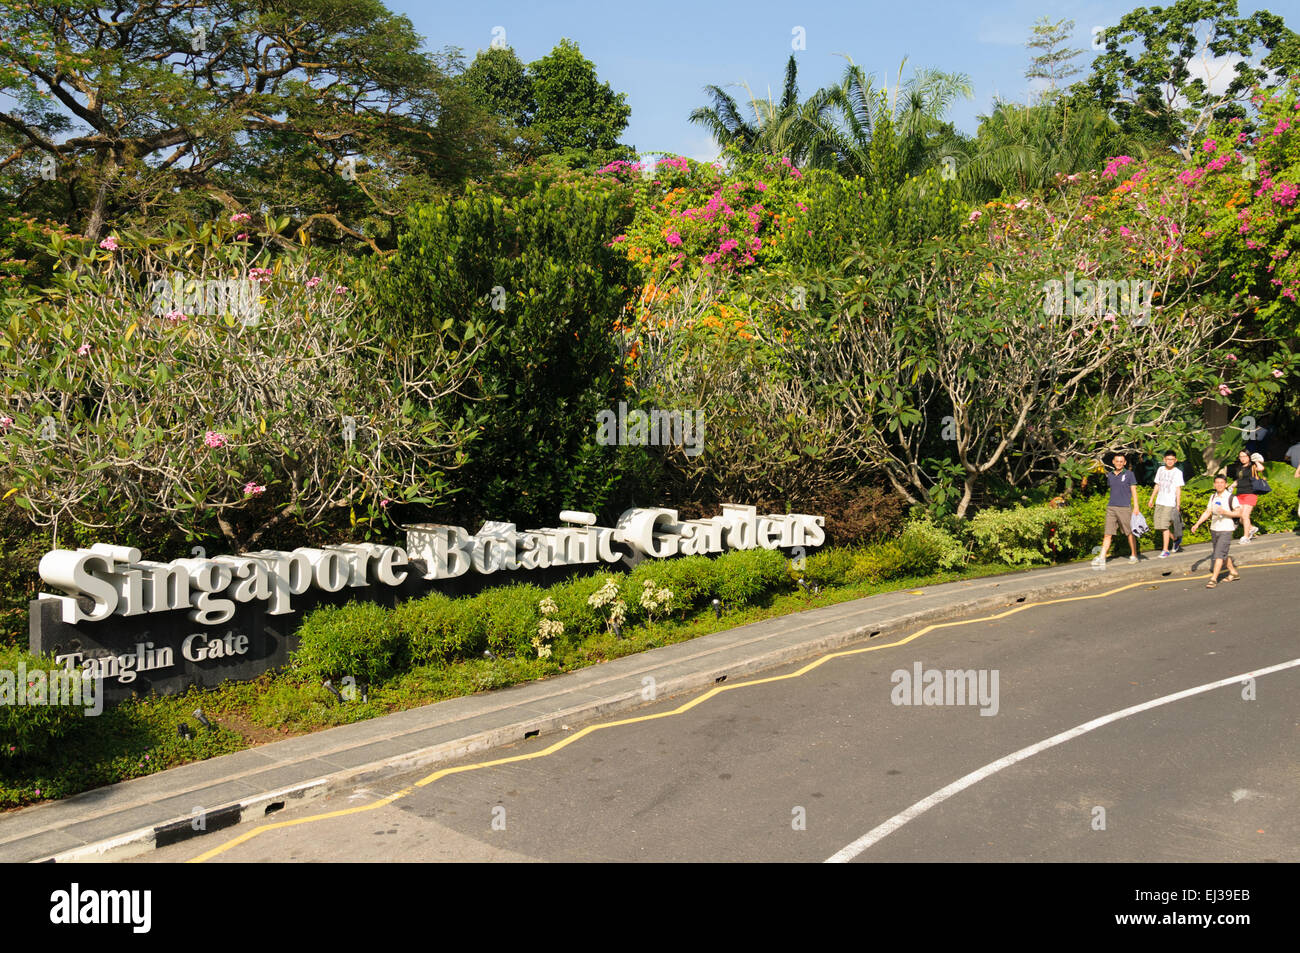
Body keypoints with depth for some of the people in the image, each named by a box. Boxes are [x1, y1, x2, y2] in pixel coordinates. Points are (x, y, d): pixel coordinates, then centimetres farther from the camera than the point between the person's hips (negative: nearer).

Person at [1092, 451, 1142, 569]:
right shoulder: (1110, 475, 12)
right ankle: (1101, 559, -11)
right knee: (1108, 534, -4)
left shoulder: (1129, 474, 0)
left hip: (1125, 508, -3)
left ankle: (1134, 555, 25)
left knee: (1129, 533, 8)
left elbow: (1134, 491, -2)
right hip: (1111, 507, 3)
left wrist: (1136, 506, -10)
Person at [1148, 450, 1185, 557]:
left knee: (1165, 526, -9)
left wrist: (1178, 505, -10)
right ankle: (1176, 540, 32)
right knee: (1160, 525, 9)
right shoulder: (1160, 470, 10)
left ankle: (1165, 550, -3)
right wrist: (1151, 499, 18)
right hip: (1159, 502, 5)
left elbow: (1178, 489, -6)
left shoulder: (1178, 472, -4)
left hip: (1170, 503, -5)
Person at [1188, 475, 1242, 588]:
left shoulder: (1231, 498, -8)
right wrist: (1197, 524, 3)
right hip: (1214, 529, 6)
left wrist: (1225, 512, -23)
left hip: (1226, 530, -6)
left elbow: (1239, 513, -8)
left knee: (1219, 554, -12)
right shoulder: (1213, 497, 9)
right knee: (1223, 554, 17)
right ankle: (1233, 572, 35)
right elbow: (1207, 512, 11)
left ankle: (1214, 579, -12)